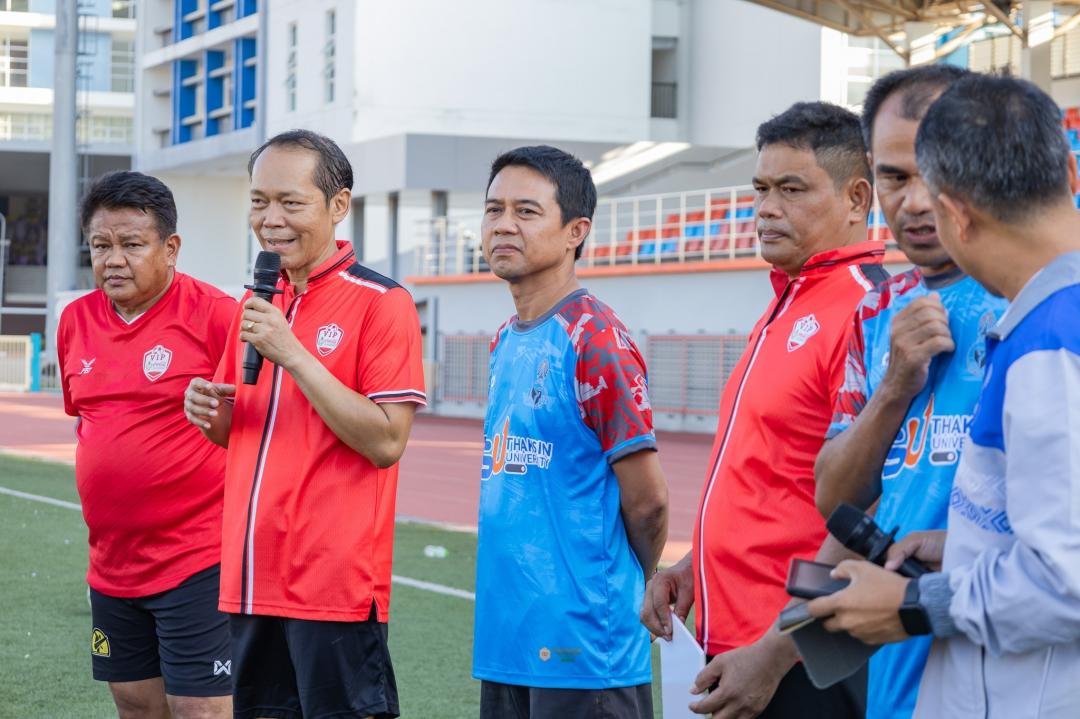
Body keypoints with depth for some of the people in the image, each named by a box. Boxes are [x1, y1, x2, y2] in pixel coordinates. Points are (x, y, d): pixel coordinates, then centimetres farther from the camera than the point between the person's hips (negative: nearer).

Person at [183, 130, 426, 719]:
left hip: (336, 583, -7)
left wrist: (293, 354, -20)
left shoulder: (381, 303, -8)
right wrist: (211, 413, -1)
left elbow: (386, 441, -17)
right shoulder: (256, 305, 13)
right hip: (252, 579, 7)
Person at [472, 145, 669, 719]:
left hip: (580, 648, -8)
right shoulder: (505, 343, 12)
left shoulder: (595, 340, -14)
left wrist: (616, 592, 4)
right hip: (506, 639, 8)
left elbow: (647, 501, -11)